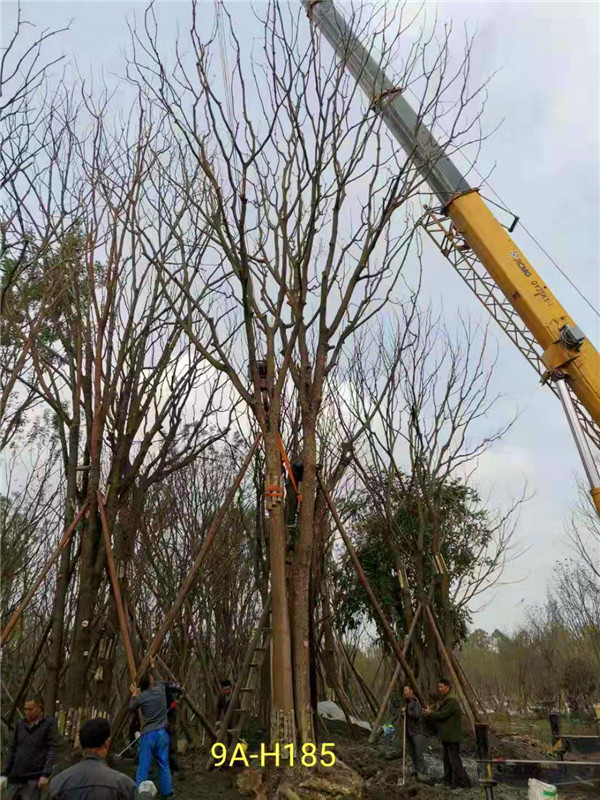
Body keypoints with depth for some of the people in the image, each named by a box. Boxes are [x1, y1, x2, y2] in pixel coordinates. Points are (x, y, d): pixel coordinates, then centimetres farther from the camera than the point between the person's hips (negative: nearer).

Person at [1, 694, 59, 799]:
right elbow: (12, 750, 14)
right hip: (15, 777, 5)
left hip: (33, 779, -5)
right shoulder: (20, 724, 8)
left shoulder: (49, 724, -6)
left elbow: (53, 750, -10)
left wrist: (46, 774, -18)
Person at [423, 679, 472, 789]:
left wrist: (430, 713, -10)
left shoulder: (451, 701, -18)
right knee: (447, 759, 16)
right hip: (447, 736, 11)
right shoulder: (444, 700, 16)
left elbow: (443, 715, -22)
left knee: (454, 760, -7)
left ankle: (462, 782, 0)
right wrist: (430, 712, 3)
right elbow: (439, 715, 19)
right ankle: (449, 781, 24)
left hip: (452, 736, -11)